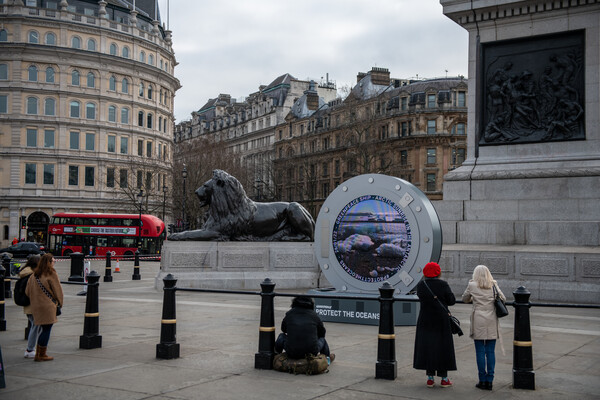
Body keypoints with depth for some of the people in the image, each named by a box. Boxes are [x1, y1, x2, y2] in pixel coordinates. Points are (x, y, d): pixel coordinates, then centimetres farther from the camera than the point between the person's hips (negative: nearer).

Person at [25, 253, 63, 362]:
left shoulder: (34, 275, 10)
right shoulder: (51, 274, -11)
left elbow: (27, 291, 13)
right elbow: (57, 289, -7)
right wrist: (60, 303, 6)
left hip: (36, 306, 7)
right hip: (48, 306, -7)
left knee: (44, 329, 16)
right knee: (47, 329, 1)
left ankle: (38, 354, 18)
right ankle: (42, 355, 6)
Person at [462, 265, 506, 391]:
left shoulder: (472, 285, -2)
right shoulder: (493, 285, 3)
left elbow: (464, 299, 11)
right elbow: (503, 299, 8)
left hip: (479, 321, -2)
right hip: (492, 321, 2)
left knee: (480, 351, 3)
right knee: (490, 351, 6)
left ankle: (483, 381, 5)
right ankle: (489, 381, 8)